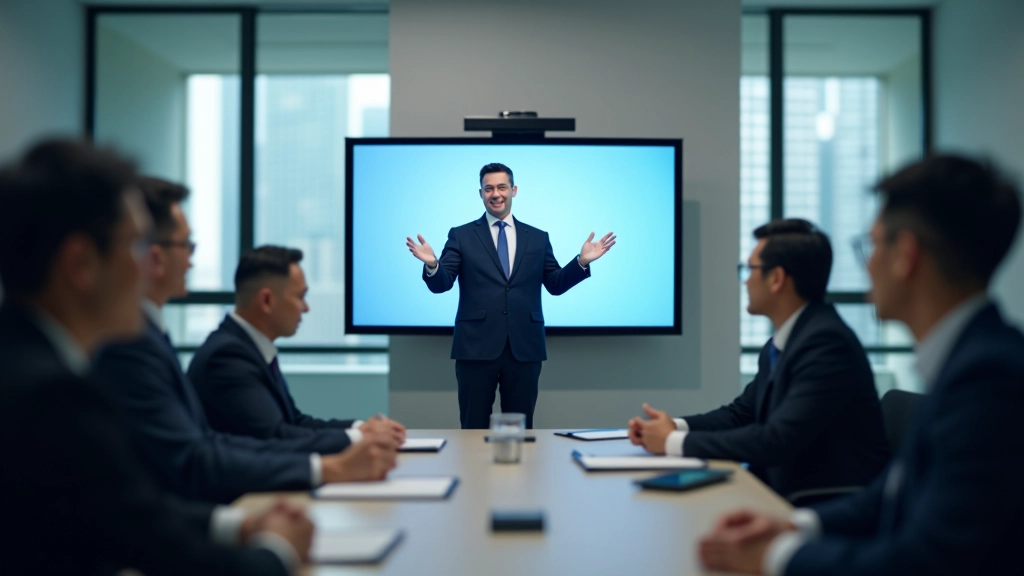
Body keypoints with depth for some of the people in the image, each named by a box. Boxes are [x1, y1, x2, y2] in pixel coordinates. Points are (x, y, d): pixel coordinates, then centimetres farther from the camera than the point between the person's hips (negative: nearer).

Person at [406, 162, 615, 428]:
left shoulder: (537, 238, 12)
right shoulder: (461, 236, 6)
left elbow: (556, 284, 10)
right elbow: (441, 285, -1)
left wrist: (582, 261, -6)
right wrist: (432, 264, -23)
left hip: (525, 346, 2)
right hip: (477, 346, -1)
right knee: (474, 425, 5)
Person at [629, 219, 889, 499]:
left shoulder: (826, 342, -21)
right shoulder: (779, 345, 8)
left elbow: (777, 441, -26)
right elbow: (741, 413, 16)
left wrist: (675, 442, -18)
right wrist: (676, 427, -3)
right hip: (786, 491, 8)